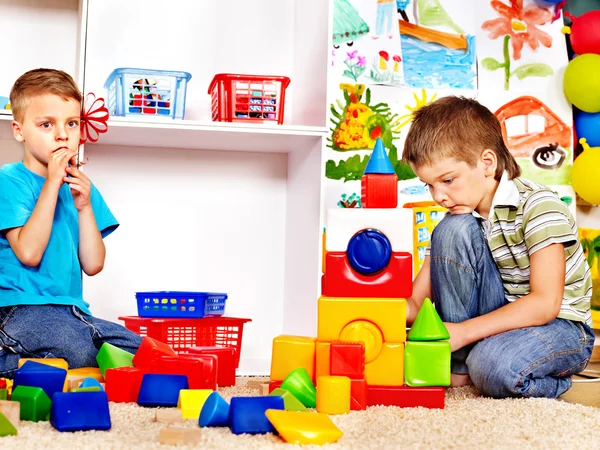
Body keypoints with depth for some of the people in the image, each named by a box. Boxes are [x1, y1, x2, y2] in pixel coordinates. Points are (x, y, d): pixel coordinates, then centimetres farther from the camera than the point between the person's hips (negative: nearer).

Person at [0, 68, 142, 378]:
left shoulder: (81, 187, 15)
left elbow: (92, 265, 7)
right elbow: (29, 253, -17)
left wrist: (84, 206, -3)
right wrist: (52, 184, -15)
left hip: (71, 311, 7)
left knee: (138, 350, -6)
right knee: (78, 349, -33)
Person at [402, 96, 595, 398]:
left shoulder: (538, 206, -18)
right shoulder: (461, 212, 1)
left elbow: (545, 304, -26)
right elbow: (416, 301, 0)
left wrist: (463, 331, -29)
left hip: (561, 325, -6)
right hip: (503, 314, 6)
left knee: (495, 366, -39)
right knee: (452, 229, -16)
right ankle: (458, 364, -10)